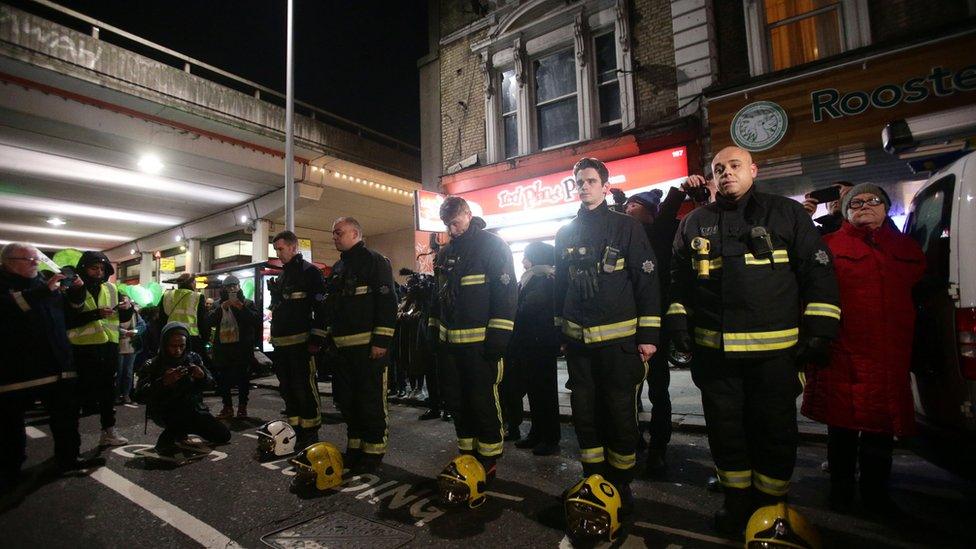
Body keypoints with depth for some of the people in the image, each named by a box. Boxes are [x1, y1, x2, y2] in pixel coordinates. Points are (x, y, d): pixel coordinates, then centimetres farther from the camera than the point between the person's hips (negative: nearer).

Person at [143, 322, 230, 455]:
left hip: (193, 408, 4)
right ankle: (166, 440, -6)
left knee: (224, 436, -2)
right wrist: (164, 382, -35)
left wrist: (203, 376, -21)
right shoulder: (154, 365, -8)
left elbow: (210, 383, 2)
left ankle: (181, 431, 20)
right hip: (165, 412, -4)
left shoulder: (194, 358, 0)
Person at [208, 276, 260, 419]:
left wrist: (242, 308, -18)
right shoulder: (219, 305, 15)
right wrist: (221, 308, -13)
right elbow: (209, 322, 0)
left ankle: (242, 407, 12)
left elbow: (257, 320, -9)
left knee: (242, 379, 1)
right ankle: (227, 407, 17)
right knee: (222, 379, 5)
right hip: (222, 347, 3)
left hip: (242, 348, -3)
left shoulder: (248, 303, 6)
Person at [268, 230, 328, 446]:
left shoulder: (309, 272, -7)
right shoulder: (282, 276, 20)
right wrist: (274, 337, 20)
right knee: (287, 387, 14)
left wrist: (316, 338, -19)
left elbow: (321, 307, -15)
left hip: (300, 341, -9)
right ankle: (295, 428, 26)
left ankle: (310, 432, 4)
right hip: (281, 343, 9)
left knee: (304, 387, -6)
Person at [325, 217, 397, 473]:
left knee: (371, 401, 0)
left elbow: (387, 302, -15)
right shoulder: (338, 268, 19)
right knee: (346, 400, 15)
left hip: (368, 346, -8)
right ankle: (355, 445, 30)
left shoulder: (375, 261, -7)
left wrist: (381, 340, -20)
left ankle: (374, 450, 14)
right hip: (342, 346, 9)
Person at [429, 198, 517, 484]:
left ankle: (489, 460, 19)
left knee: (483, 402, 1)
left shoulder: (492, 246, -7)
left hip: (480, 341, -7)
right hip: (449, 341, 7)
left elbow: (506, 293, -13)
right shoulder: (445, 252, 15)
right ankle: (468, 454, 31)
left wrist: (498, 337, -18)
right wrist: (435, 329, 18)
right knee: (456, 401, 14)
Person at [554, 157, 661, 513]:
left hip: (618, 338, -4)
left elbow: (647, 282, -4)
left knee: (620, 413, 4)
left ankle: (621, 482, 24)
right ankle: (594, 479, 28)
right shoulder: (566, 233, 11)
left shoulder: (626, 227, -1)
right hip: (577, 338, 4)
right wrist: (561, 329, 16)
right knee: (585, 412, 11)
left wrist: (648, 335, -8)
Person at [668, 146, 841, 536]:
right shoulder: (694, 223, 11)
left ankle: (770, 506, 30)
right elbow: (678, 280, 15)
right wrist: (678, 322, 7)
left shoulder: (786, 214, 5)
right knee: (725, 430, 13)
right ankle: (737, 501, 32)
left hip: (775, 350, -2)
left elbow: (818, 271, 2)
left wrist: (818, 329, -5)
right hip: (714, 351, 2)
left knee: (775, 431, 10)